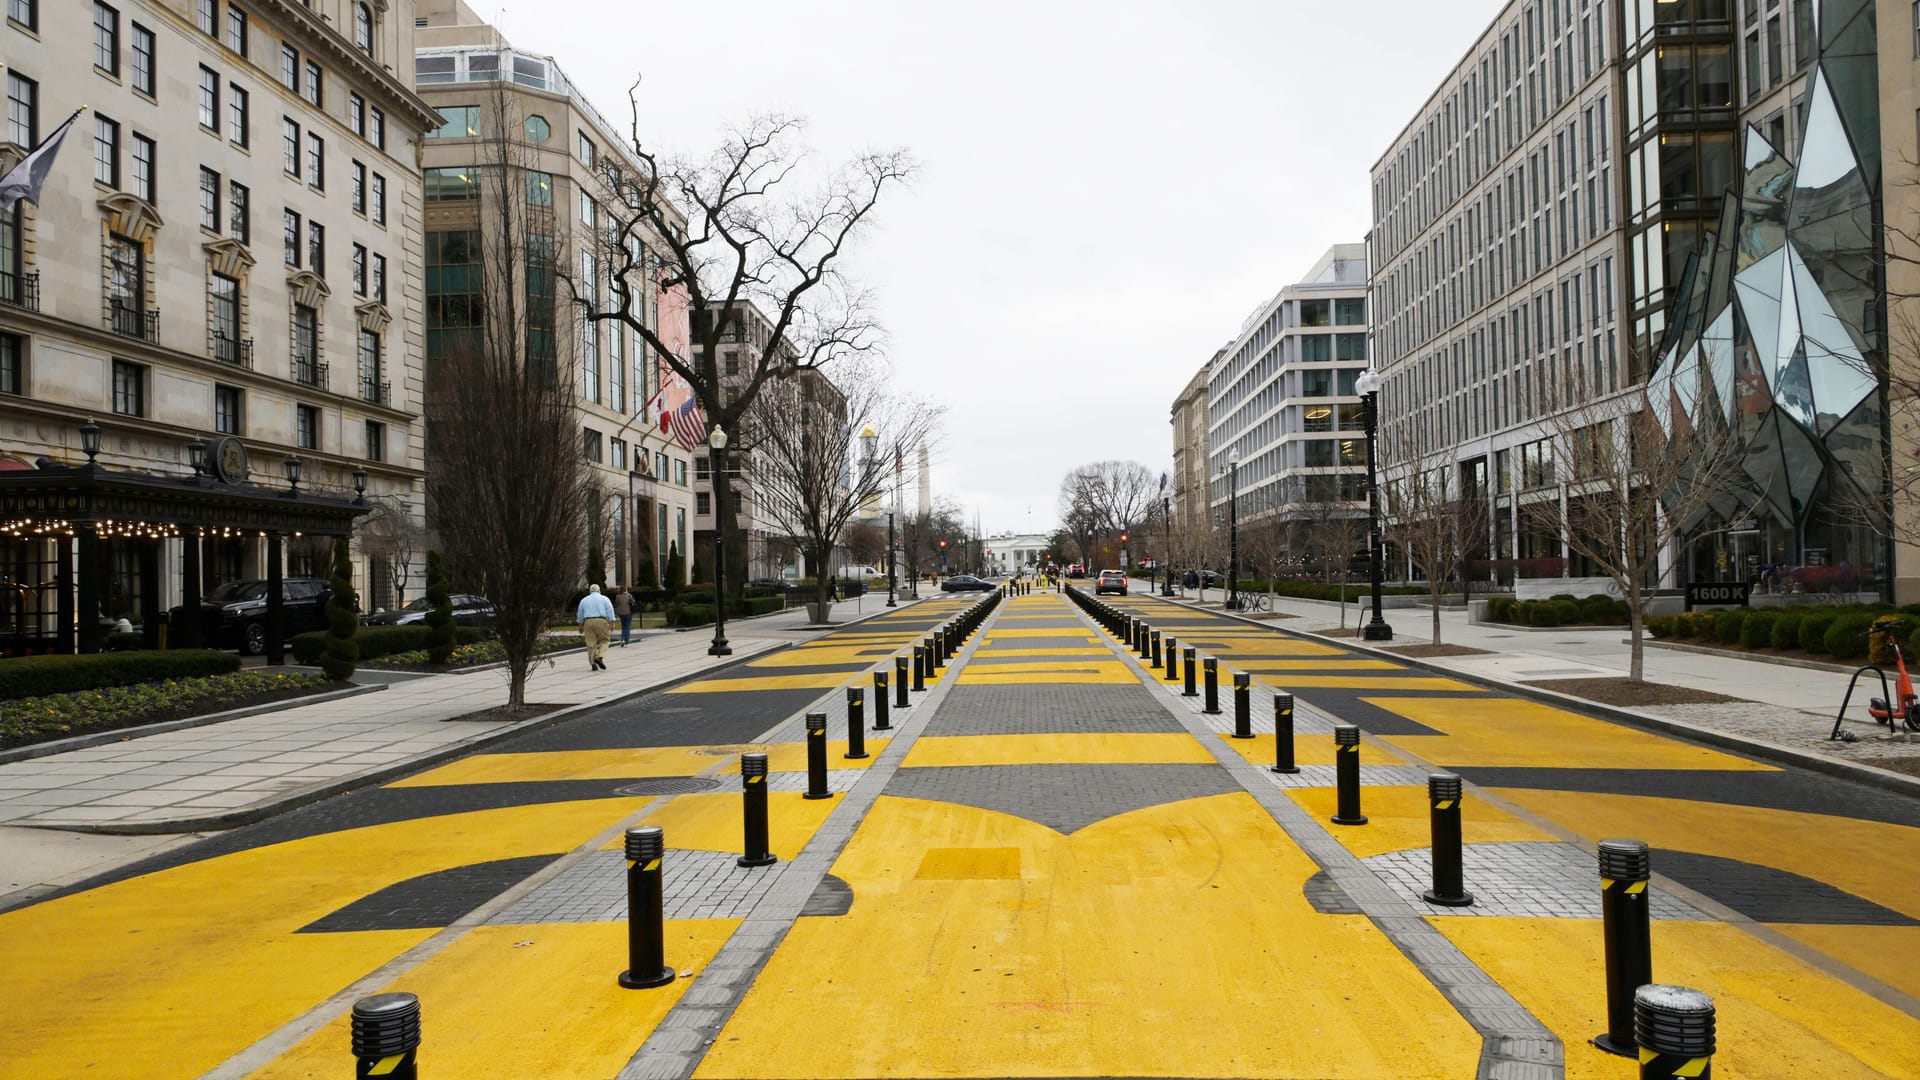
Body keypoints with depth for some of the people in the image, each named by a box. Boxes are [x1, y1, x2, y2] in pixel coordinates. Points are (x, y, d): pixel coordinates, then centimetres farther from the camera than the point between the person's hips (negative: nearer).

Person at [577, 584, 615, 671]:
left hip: (588, 622, 2)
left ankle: (593, 663, 0)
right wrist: (612, 623, -2)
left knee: (591, 643, 4)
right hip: (601, 621, -2)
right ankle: (600, 657, -13)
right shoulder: (604, 599, 11)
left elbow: (580, 615, 21)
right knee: (604, 640, 9)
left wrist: (581, 626, 29)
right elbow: (610, 611, 1)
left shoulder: (584, 600, 18)